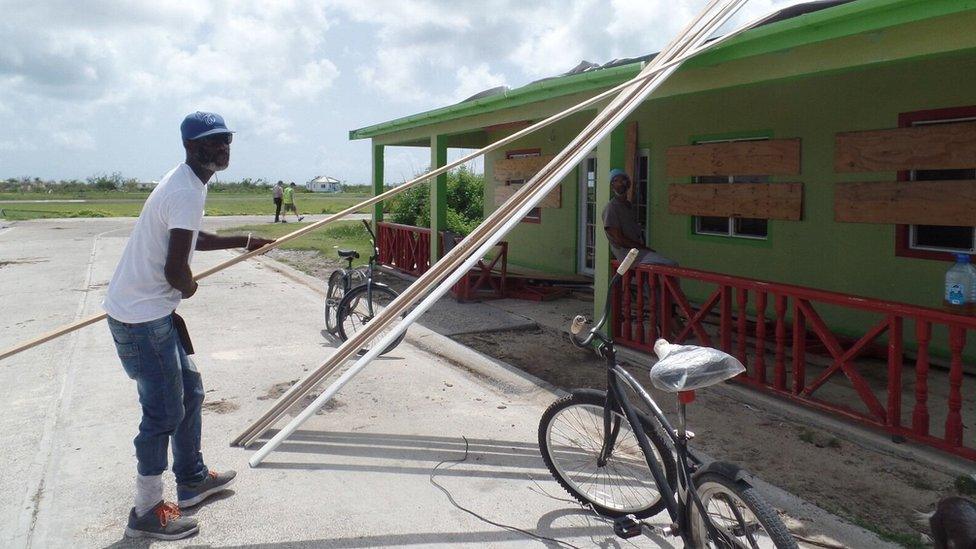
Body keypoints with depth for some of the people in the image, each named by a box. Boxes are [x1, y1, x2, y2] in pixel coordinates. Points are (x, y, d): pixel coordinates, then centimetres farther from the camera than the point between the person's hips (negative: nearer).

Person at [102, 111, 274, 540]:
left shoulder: (186, 183, 11)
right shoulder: (187, 193, -22)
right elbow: (174, 269, -27)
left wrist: (245, 242, 30)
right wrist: (188, 287, -6)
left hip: (154, 311, 10)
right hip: (142, 317, -10)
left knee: (189, 392, 19)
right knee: (164, 412, -1)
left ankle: (192, 480, 36)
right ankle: (146, 513, 14)